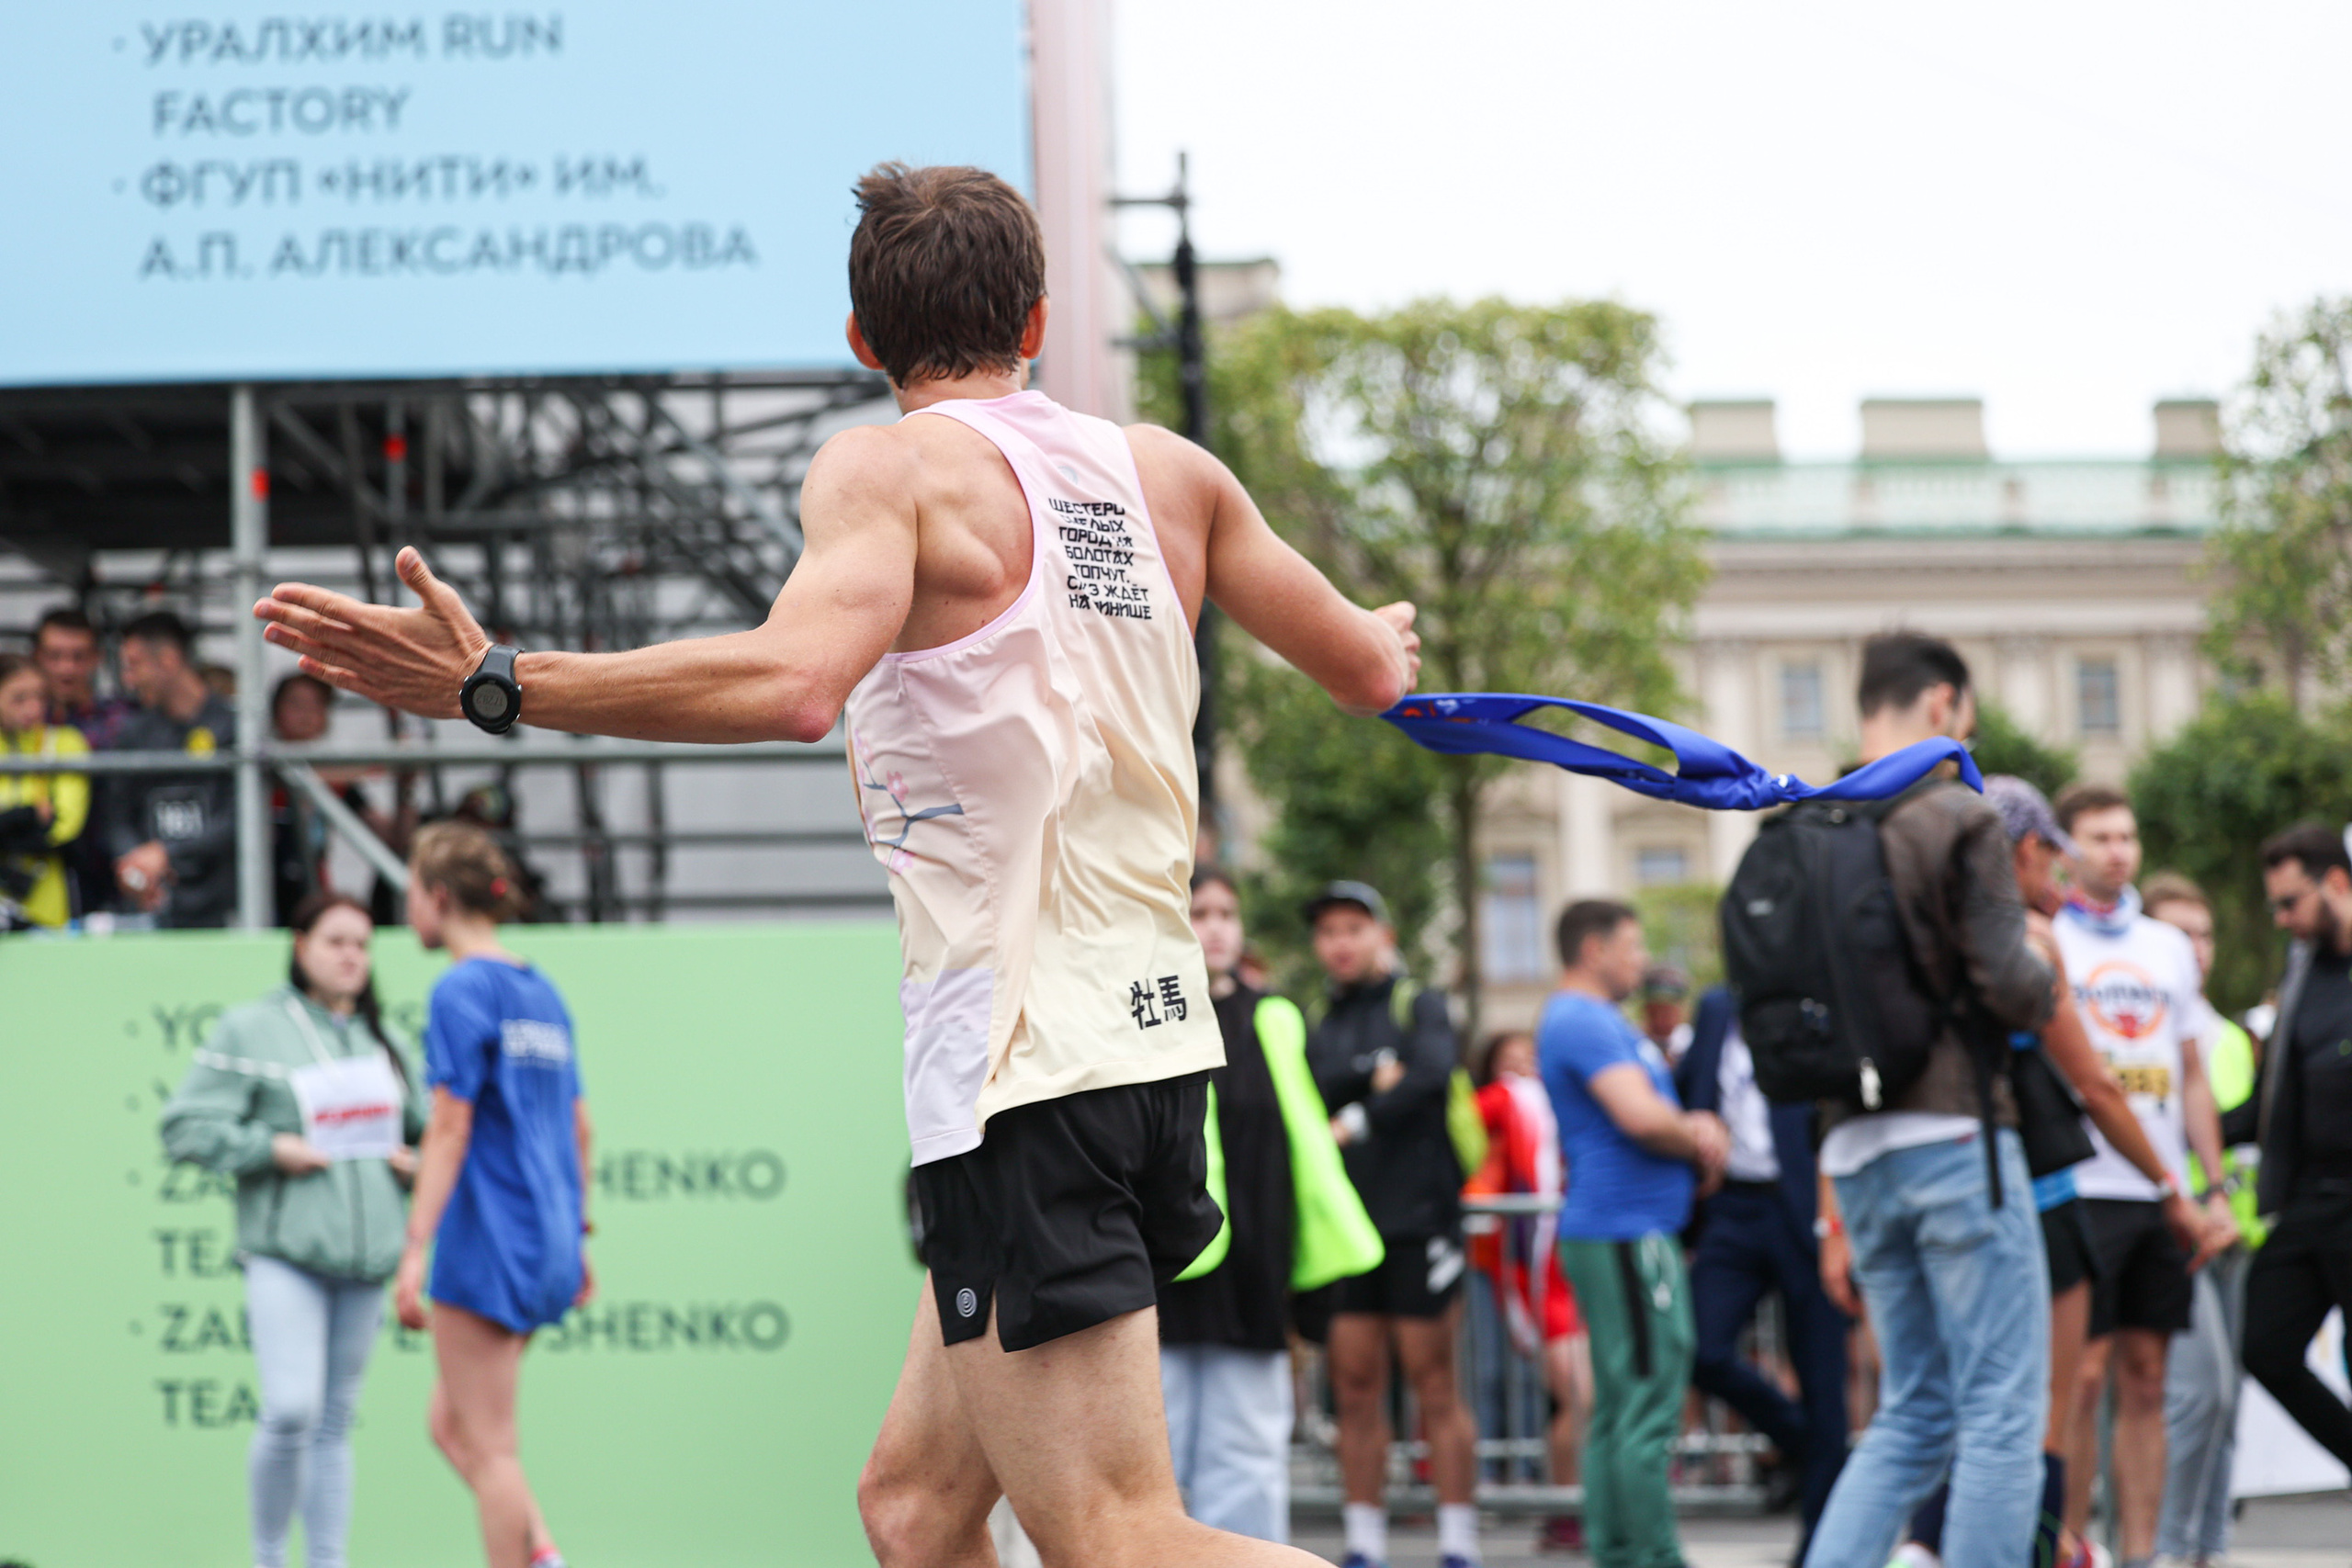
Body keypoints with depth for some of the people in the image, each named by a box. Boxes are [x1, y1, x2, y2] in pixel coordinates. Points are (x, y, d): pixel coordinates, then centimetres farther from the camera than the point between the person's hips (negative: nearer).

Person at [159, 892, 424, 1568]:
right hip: (285, 1252, -5)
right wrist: (270, 1148, -13)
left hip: (364, 1257, 5)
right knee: (290, 1411, -16)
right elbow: (187, 1126, -2)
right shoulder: (250, 1030, 2)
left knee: (336, 1420, 8)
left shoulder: (385, 1044, 17)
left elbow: (429, 1130, 27)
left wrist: (417, 1162, 5)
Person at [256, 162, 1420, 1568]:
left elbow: (793, 682, -26)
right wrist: (1390, 633, 45)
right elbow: (1368, 674, 20)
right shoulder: (1170, 471, 12)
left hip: (1023, 1068, -8)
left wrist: (490, 686, -24)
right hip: (1153, 1031, 8)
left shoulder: (888, 467, -6)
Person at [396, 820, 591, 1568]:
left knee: (486, 1447, -2)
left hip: (486, 1244, -8)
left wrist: (415, 1250, -18)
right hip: (549, 1241, 8)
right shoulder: (543, 992, 13)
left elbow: (450, 1127, -17)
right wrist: (578, 1233, 24)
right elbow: (578, 1124, 17)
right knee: (452, 1425, 16)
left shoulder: (461, 990, -11)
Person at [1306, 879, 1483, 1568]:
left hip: (1417, 1220, -4)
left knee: (1435, 1384, -4)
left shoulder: (1418, 1007, 4)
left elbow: (1431, 1075, -14)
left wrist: (1354, 1123, -8)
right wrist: (1373, 1081, -12)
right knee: (1355, 1388, 2)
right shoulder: (1318, 1026, 16)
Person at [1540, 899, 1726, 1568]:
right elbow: (1641, 1116, -23)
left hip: (1630, 1231, 11)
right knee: (1649, 1408, -11)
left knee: (1618, 1411, 11)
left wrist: (1697, 1131, 4)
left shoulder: (1593, 1019, 21)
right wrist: (1701, 1142, -4)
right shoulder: (1585, 1022, -12)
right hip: (1625, 1231, -11)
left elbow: (1654, 1116, 25)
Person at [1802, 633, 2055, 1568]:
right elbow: (2012, 992, -15)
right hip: (1958, 1140, -7)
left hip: (1858, 1157, 7)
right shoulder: (1958, 819, -7)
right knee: (2004, 1412, -2)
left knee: (1913, 1414, 13)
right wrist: (2043, 965, 10)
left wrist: (1835, 1209, 21)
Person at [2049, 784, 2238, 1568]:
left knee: (2145, 1379, 5)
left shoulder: (2169, 948, 16)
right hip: (2081, 1188, -5)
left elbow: (2193, 1079, 18)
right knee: (2080, 1376, -7)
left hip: (2162, 1197, 5)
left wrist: (2214, 1190, 10)